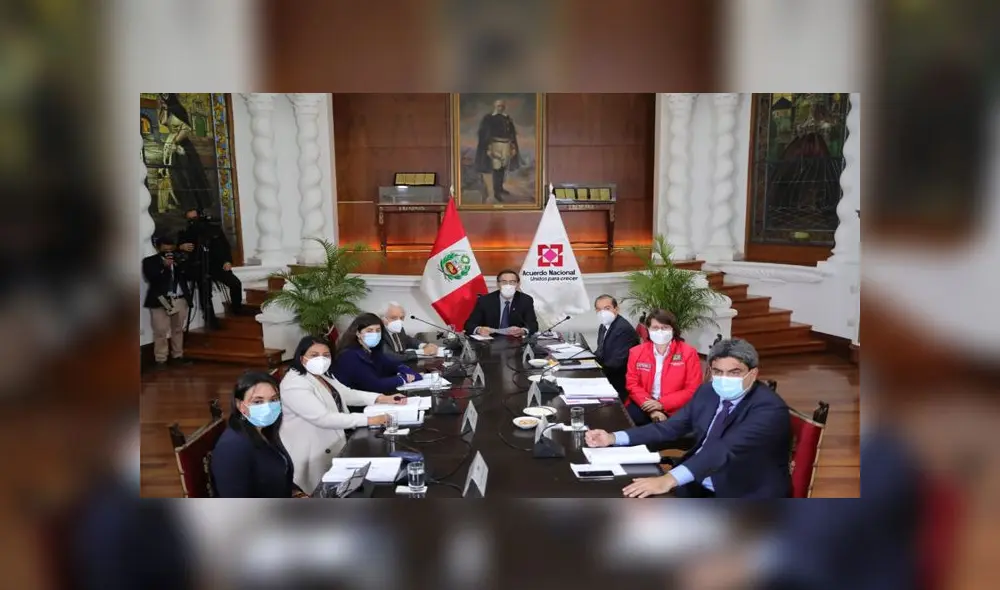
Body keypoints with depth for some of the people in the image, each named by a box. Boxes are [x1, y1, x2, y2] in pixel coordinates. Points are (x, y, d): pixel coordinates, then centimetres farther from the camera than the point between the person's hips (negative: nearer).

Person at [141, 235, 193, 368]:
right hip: (160, 300, -3)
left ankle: (178, 355, 18)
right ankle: (161, 359, -1)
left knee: (178, 329, 10)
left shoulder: (179, 259, 14)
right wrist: (164, 266, -16)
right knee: (160, 331, -6)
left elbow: (188, 275, 7)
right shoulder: (149, 261, 4)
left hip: (180, 300, 4)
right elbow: (150, 277, -10)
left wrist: (178, 265, -7)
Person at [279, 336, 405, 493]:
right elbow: (323, 418, -33)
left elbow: (347, 394, 6)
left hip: (332, 445, 9)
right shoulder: (294, 385, -26)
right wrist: (368, 420, -33)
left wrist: (382, 398, -8)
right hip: (312, 452, -9)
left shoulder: (322, 374, 6)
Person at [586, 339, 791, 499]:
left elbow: (723, 450, -35)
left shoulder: (769, 409, -21)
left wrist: (668, 480, -47)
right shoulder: (707, 392, 3)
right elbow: (669, 428, 5)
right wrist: (613, 438, -7)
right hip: (699, 487, 7)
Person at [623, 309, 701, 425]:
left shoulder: (688, 353, -3)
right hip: (645, 406, 2)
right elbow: (632, 384, 2)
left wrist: (662, 404, -15)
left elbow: (692, 390, -5)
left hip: (674, 409, -2)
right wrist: (651, 409, -14)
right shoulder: (636, 352, 5)